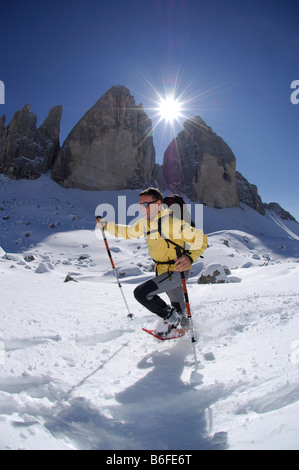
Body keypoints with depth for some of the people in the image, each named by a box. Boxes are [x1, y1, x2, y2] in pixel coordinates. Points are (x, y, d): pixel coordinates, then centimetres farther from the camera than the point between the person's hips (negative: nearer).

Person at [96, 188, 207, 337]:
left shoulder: (171, 222, -26)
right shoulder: (146, 222, 0)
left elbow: (200, 238, -26)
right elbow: (128, 232, 15)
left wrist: (190, 257, -42)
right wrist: (106, 225, 9)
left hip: (177, 271, -8)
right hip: (162, 270, 8)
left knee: (141, 293, -18)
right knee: (178, 307, 27)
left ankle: (170, 317, 4)